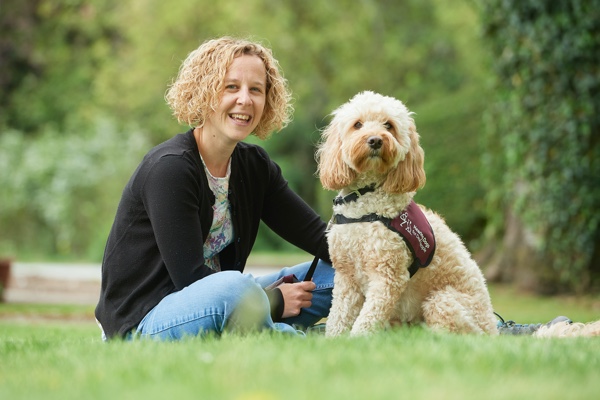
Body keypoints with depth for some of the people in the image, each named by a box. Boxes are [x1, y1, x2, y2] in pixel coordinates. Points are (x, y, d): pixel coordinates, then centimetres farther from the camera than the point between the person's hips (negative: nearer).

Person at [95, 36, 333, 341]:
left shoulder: (254, 165, 5)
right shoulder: (169, 167, -19)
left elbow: (318, 236, 1)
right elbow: (188, 278, -23)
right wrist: (275, 302, -18)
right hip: (143, 321, -8)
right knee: (234, 287, -37)